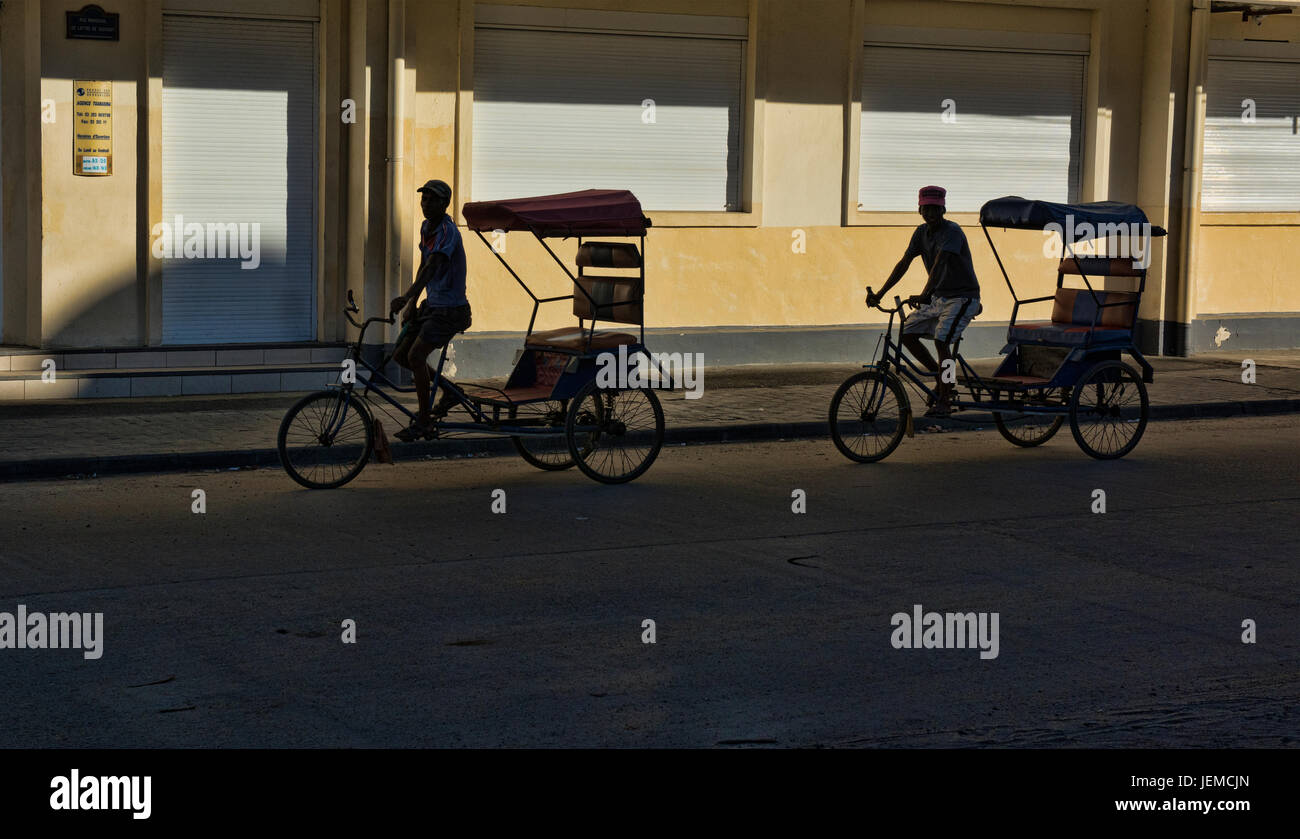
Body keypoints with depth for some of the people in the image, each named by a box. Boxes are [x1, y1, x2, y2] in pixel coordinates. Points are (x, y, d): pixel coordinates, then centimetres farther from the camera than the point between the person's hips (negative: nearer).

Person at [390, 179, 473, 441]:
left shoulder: (448, 231, -19)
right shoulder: (426, 227, 9)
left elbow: (431, 267, -33)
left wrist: (406, 297, -45)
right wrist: (412, 304, 9)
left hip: (450, 309, -9)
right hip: (432, 305, 9)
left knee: (416, 355, -21)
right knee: (401, 354, 7)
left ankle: (424, 420, -11)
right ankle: (448, 389, 23)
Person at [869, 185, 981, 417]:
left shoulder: (952, 231, -20)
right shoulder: (922, 232, 4)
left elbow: (939, 263, -33)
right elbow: (904, 263, 6)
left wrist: (924, 295, -45)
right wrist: (880, 293, -1)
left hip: (962, 297, -8)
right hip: (937, 297, 8)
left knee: (941, 340, -23)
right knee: (908, 334, -2)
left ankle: (943, 402, -17)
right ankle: (942, 378, 15)